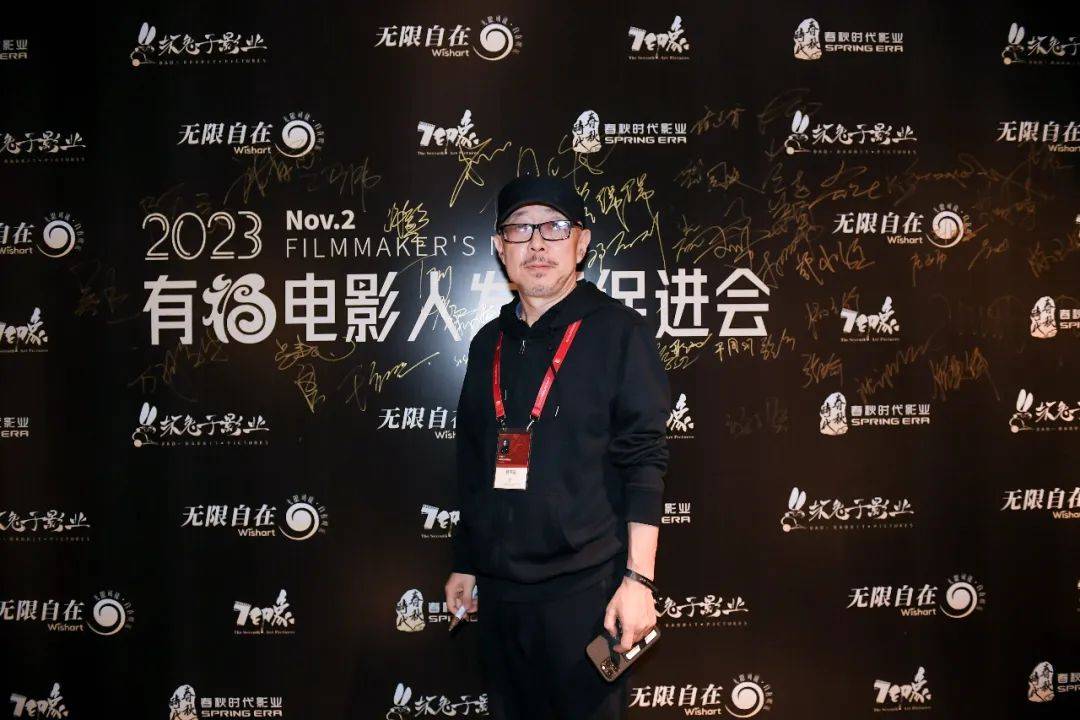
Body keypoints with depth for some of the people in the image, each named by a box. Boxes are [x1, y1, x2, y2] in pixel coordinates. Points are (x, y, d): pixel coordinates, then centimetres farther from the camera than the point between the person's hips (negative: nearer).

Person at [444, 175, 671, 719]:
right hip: (498, 589, 5)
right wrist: (464, 563, 17)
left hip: (585, 590, -5)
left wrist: (638, 579, -14)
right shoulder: (489, 343, 11)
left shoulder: (618, 331, -4)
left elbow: (643, 462, -9)